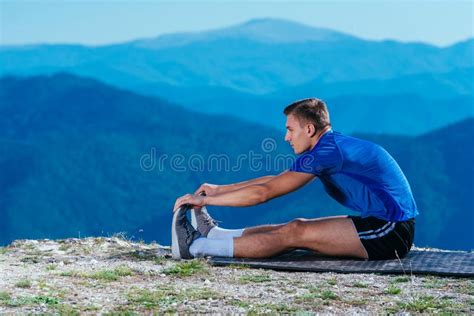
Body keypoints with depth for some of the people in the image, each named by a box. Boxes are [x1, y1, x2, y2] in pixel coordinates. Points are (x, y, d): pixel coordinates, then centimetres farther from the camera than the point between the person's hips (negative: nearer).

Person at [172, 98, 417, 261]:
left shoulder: (328, 151, -15)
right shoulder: (331, 146, 15)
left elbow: (263, 193, -15)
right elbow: (275, 180, 22)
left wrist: (204, 199, -8)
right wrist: (219, 189, 21)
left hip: (391, 230, -9)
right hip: (390, 226, 9)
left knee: (295, 233, -10)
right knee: (298, 227, 8)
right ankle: (215, 235, 15)